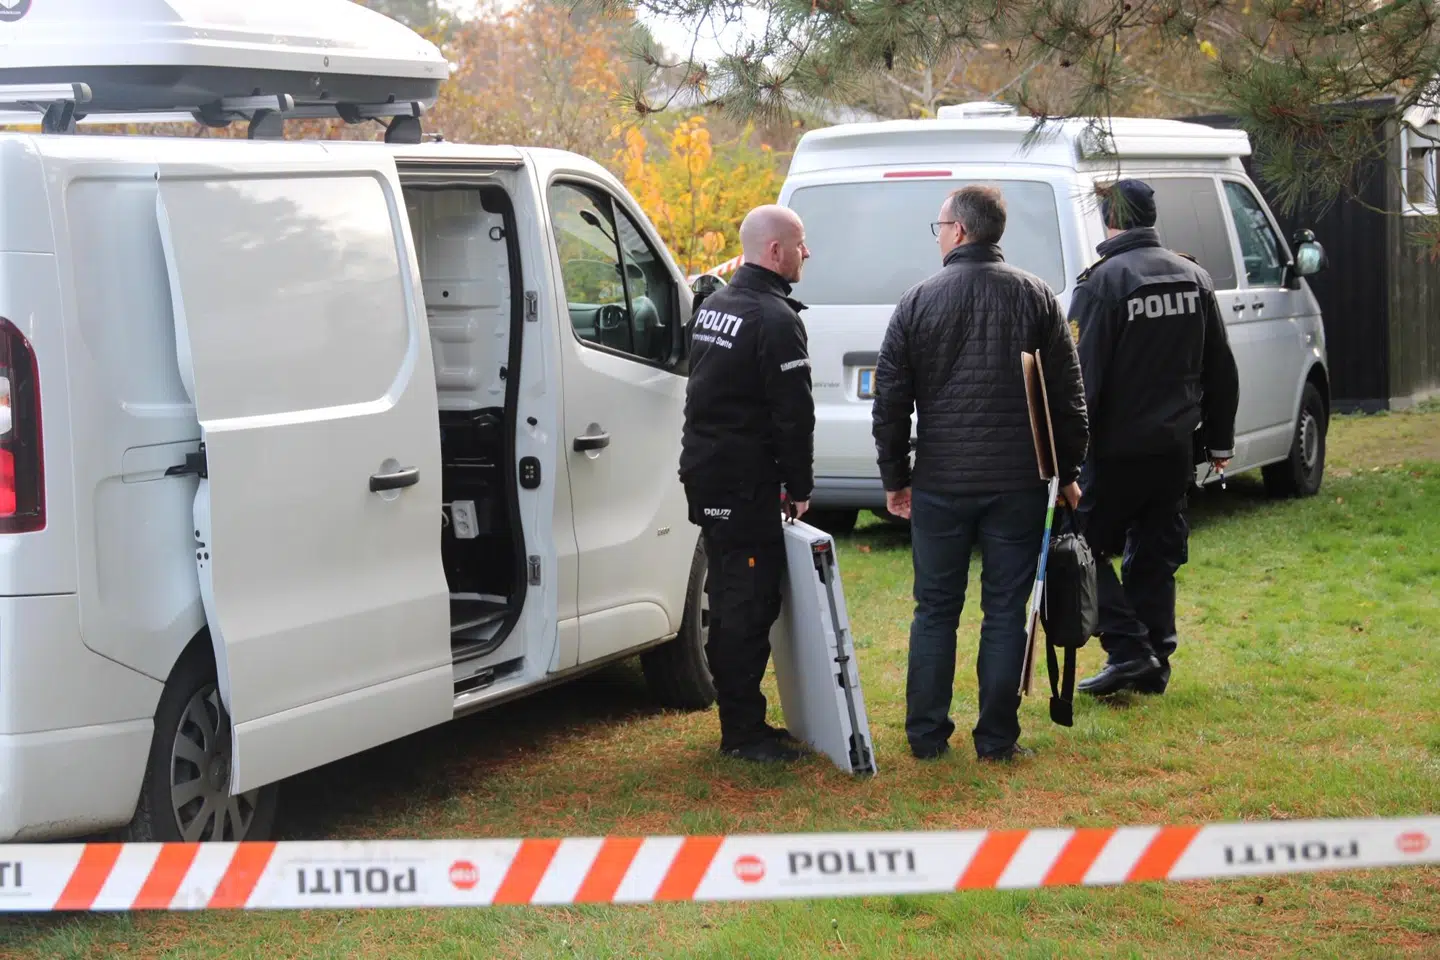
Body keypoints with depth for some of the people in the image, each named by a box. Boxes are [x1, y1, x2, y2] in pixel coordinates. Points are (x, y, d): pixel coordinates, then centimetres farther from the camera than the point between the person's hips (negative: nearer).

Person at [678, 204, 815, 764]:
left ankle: (740, 721, 22)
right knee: (750, 605, -6)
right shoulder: (775, 319, -16)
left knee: (732, 601, 15)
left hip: (704, 471, 10)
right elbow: (793, 415, -18)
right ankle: (745, 732, -4)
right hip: (746, 483, -10)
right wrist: (801, 487, -8)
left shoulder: (713, 307, 14)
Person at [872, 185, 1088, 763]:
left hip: (940, 483, 0)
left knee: (935, 611, 9)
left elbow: (890, 401, 2)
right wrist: (1068, 472, 11)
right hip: (1017, 482, 0)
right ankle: (997, 738, 6)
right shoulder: (1036, 298, 1)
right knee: (1005, 611, 5)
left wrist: (895, 478, 11)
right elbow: (1068, 395, 2)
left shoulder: (919, 302, -1)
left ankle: (927, 736, 11)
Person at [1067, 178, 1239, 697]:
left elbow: (1083, 375, -17)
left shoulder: (1103, 282, -14)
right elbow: (1219, 368, 15)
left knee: (1084, 545, 3)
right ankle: (1155, 664, 15)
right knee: (1155, 554, 13)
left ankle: (1128, 649, -6)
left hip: (1117, 449, -7)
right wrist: (1219, 439, 23)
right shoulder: (1194, 276, 9)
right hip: (1175, 445, 7)